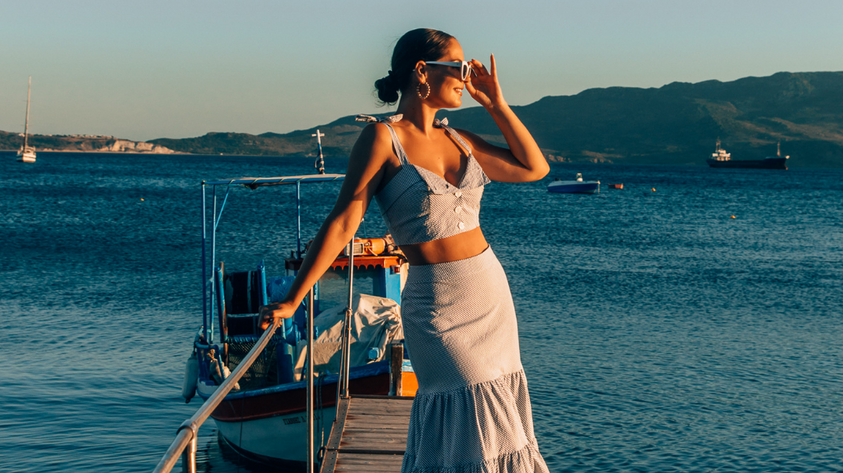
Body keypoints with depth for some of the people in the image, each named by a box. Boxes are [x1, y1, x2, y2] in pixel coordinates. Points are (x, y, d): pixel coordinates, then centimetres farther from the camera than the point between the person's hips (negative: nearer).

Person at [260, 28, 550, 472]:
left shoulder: (456, 139, 8)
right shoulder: (382, 137, -10)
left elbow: (535, 168, 15)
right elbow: (342, 223, -14)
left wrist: (495, 103, 8)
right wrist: (291, 301, -18)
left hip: (491, 292, 7)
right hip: (436, 306, -7)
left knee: (494, 424, 12)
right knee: (470, 424, -7)